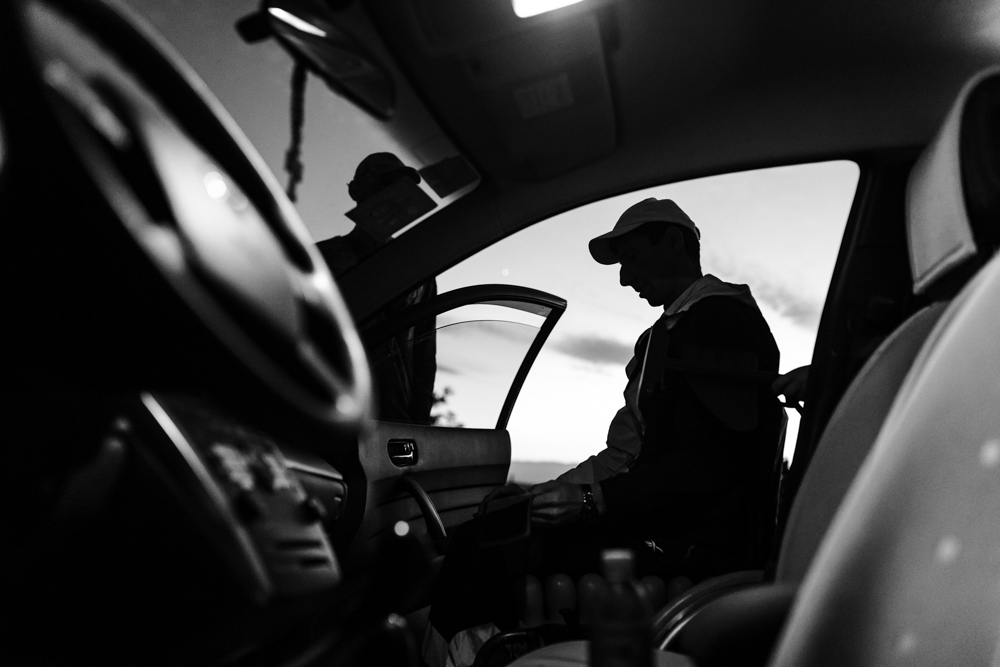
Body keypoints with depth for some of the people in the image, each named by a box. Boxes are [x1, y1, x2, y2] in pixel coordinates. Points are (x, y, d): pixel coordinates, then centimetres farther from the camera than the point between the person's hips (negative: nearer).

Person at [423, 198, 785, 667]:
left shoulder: (721, 317, -9)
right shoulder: (663, 335, 21)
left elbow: (710, 466, -19)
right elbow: (623, 455, 17)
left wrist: (592, 499, -19)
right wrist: (542, 494, 5)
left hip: (696, 552, -9)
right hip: (661, 530, 9)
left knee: (482, 546, -17)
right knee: (482, 534, 1)